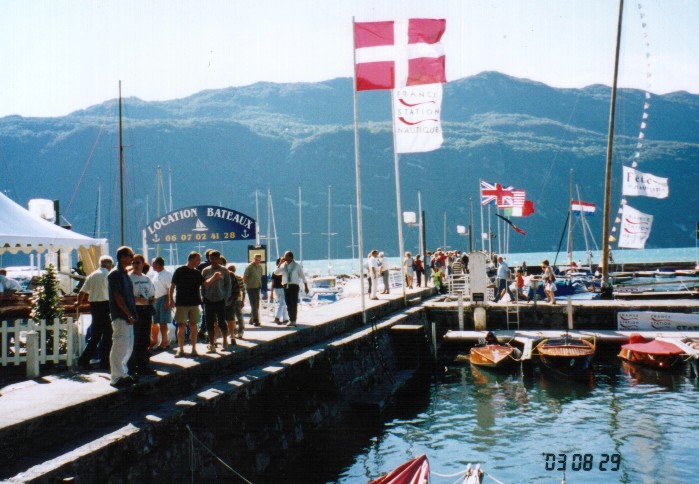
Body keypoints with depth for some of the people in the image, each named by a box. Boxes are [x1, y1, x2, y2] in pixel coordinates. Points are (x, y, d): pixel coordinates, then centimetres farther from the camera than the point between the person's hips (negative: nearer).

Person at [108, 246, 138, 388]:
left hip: (128, 316, 10)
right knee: (119, 346, -6)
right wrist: (129, 315, -18)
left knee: (128, 347, 14)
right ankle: (117, 378, 0)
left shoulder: (125, 274, 17)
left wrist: (133, 314, 14)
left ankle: (123, 374, 23)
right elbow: (117, 296, -18)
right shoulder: (115, 273, -12)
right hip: (120, 317, -10)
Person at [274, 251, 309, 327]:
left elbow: (302, 276, 3)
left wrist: (306, 287, 2)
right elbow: (276, 272, -5)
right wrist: (280, 263, -11)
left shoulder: (297, 265, -1)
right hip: (286, 286, 4)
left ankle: (293, 320, -3)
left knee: (294, 303, -6)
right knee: (288, 304, 6)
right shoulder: (283, 265, 8)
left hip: (294, 286, -4)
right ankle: (291, 320, 13)